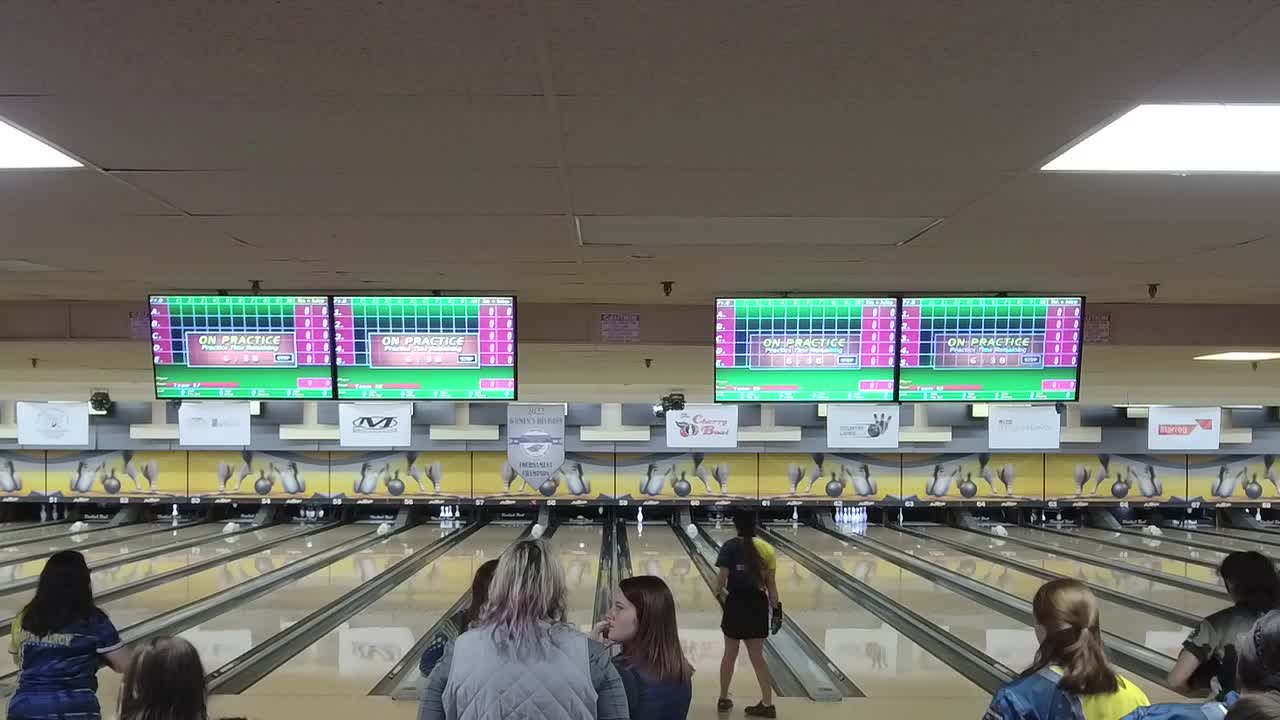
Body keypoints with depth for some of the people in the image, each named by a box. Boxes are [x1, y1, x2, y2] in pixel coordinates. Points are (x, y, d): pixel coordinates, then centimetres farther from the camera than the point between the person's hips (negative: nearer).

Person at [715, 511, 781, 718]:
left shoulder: (730, 547, -11)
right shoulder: (767, 549, -3)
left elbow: (722, 579, -11)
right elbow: (771, 584, -2)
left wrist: (718, 590, 11)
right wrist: (776, 609, 4)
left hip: (737, 603, -2)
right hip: (758, 604, 2)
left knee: (730, 654, 14)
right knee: (757, 656, 12)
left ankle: (723, 699, 27)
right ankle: (767, 704, 12)